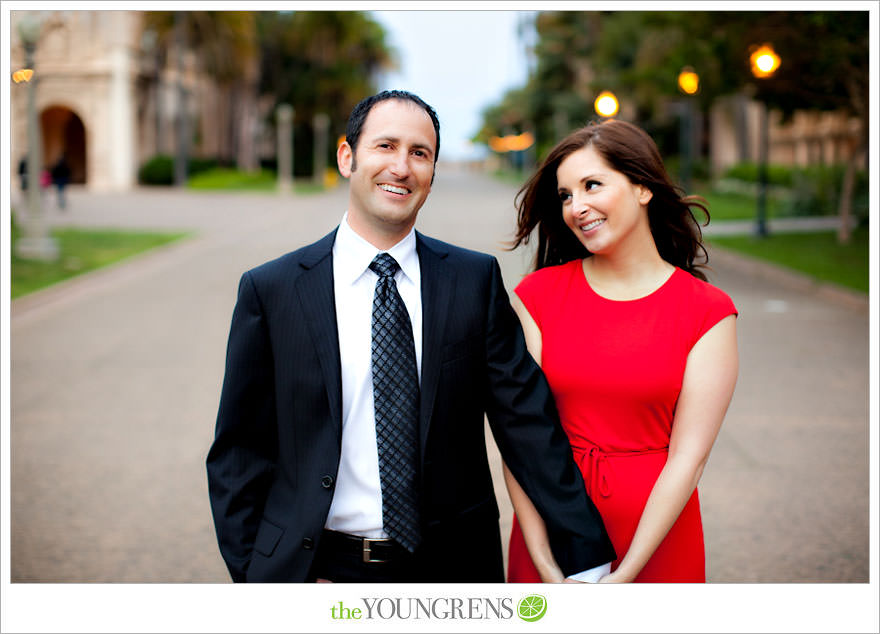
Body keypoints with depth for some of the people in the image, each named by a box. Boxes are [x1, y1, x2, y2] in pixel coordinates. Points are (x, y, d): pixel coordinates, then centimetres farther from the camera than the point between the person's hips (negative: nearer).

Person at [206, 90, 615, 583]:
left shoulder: (477, 279, 0)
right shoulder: (270, 290, -4)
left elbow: (527, 422, -3)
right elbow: (239, 452, -1)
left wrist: (586, 560, -8)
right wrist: (257, 574, -10)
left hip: (449, 563, 1)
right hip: (315, 566, -1)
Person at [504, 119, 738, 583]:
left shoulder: (707, 313, -6)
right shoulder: (536, 297, -3)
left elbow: (688, 456, -10)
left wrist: (624, 574, -16)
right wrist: (547, 567, -15)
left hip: (657, 539, -1)